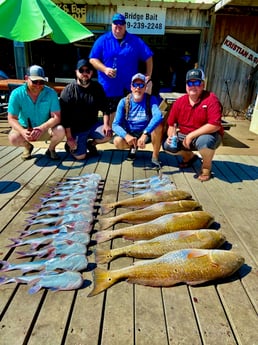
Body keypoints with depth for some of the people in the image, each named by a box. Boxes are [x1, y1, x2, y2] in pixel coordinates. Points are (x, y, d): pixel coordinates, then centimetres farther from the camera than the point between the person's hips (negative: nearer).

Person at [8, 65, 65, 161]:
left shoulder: (51, 93, -16)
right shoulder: (16, 94, -15)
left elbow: (56, 117, -20)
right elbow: (12, 118, -13)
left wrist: (42, 128, -38)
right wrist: (22, 131, -34)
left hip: (46, 128, 0)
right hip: (25, 128, 1)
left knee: (60, 131, -30)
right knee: (13, 138, -29)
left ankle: (51, 149, 6)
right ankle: (28, 147, 11)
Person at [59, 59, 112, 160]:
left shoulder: (97, 87, -1)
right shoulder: (68, 91, -12)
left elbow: (104, 108, 0)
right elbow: (65, 116, -14)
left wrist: (106, 124, -17)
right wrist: (69, 137, -18)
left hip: (92, 125, 4)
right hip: (76, 129, -3)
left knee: (108, 134, -23)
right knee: (80, 156, -15)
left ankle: (90, 143, 9)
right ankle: (70, 145, 20)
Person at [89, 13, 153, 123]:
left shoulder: (135, 41, 8)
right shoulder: (102, 40, 4)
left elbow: (148, 58, 10)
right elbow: (93, 59, 1)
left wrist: (148, 76, 1)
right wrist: (105, 69, -15)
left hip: (129, 89, 1)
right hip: (108, 88, -1)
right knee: (110, 114, 7)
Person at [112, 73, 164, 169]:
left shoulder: (151, 99, -13)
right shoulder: (124, 102, -10)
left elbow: (158, 116, -33)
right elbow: (115, 125, -15)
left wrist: (145, 134, -46)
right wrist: (126, 136, -36)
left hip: (147, 133, -1)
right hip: (130, 134, 1)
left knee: (159, 124, -32)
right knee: (118, 142, -30)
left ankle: (155, 157, -14)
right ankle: (133, 147, 9)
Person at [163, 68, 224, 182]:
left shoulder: (211, 99, -20)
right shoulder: (179, 102, -4)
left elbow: (215, 125, -29)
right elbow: (171, 123, 5)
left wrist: (191, 135, -28)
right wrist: (171, 135, -18)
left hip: (207, 135, -5)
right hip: (185, 136, 5)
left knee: (204, 141, -39)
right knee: (167, 146, -13)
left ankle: (206, 168, -5)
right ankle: (190, 157, 19)